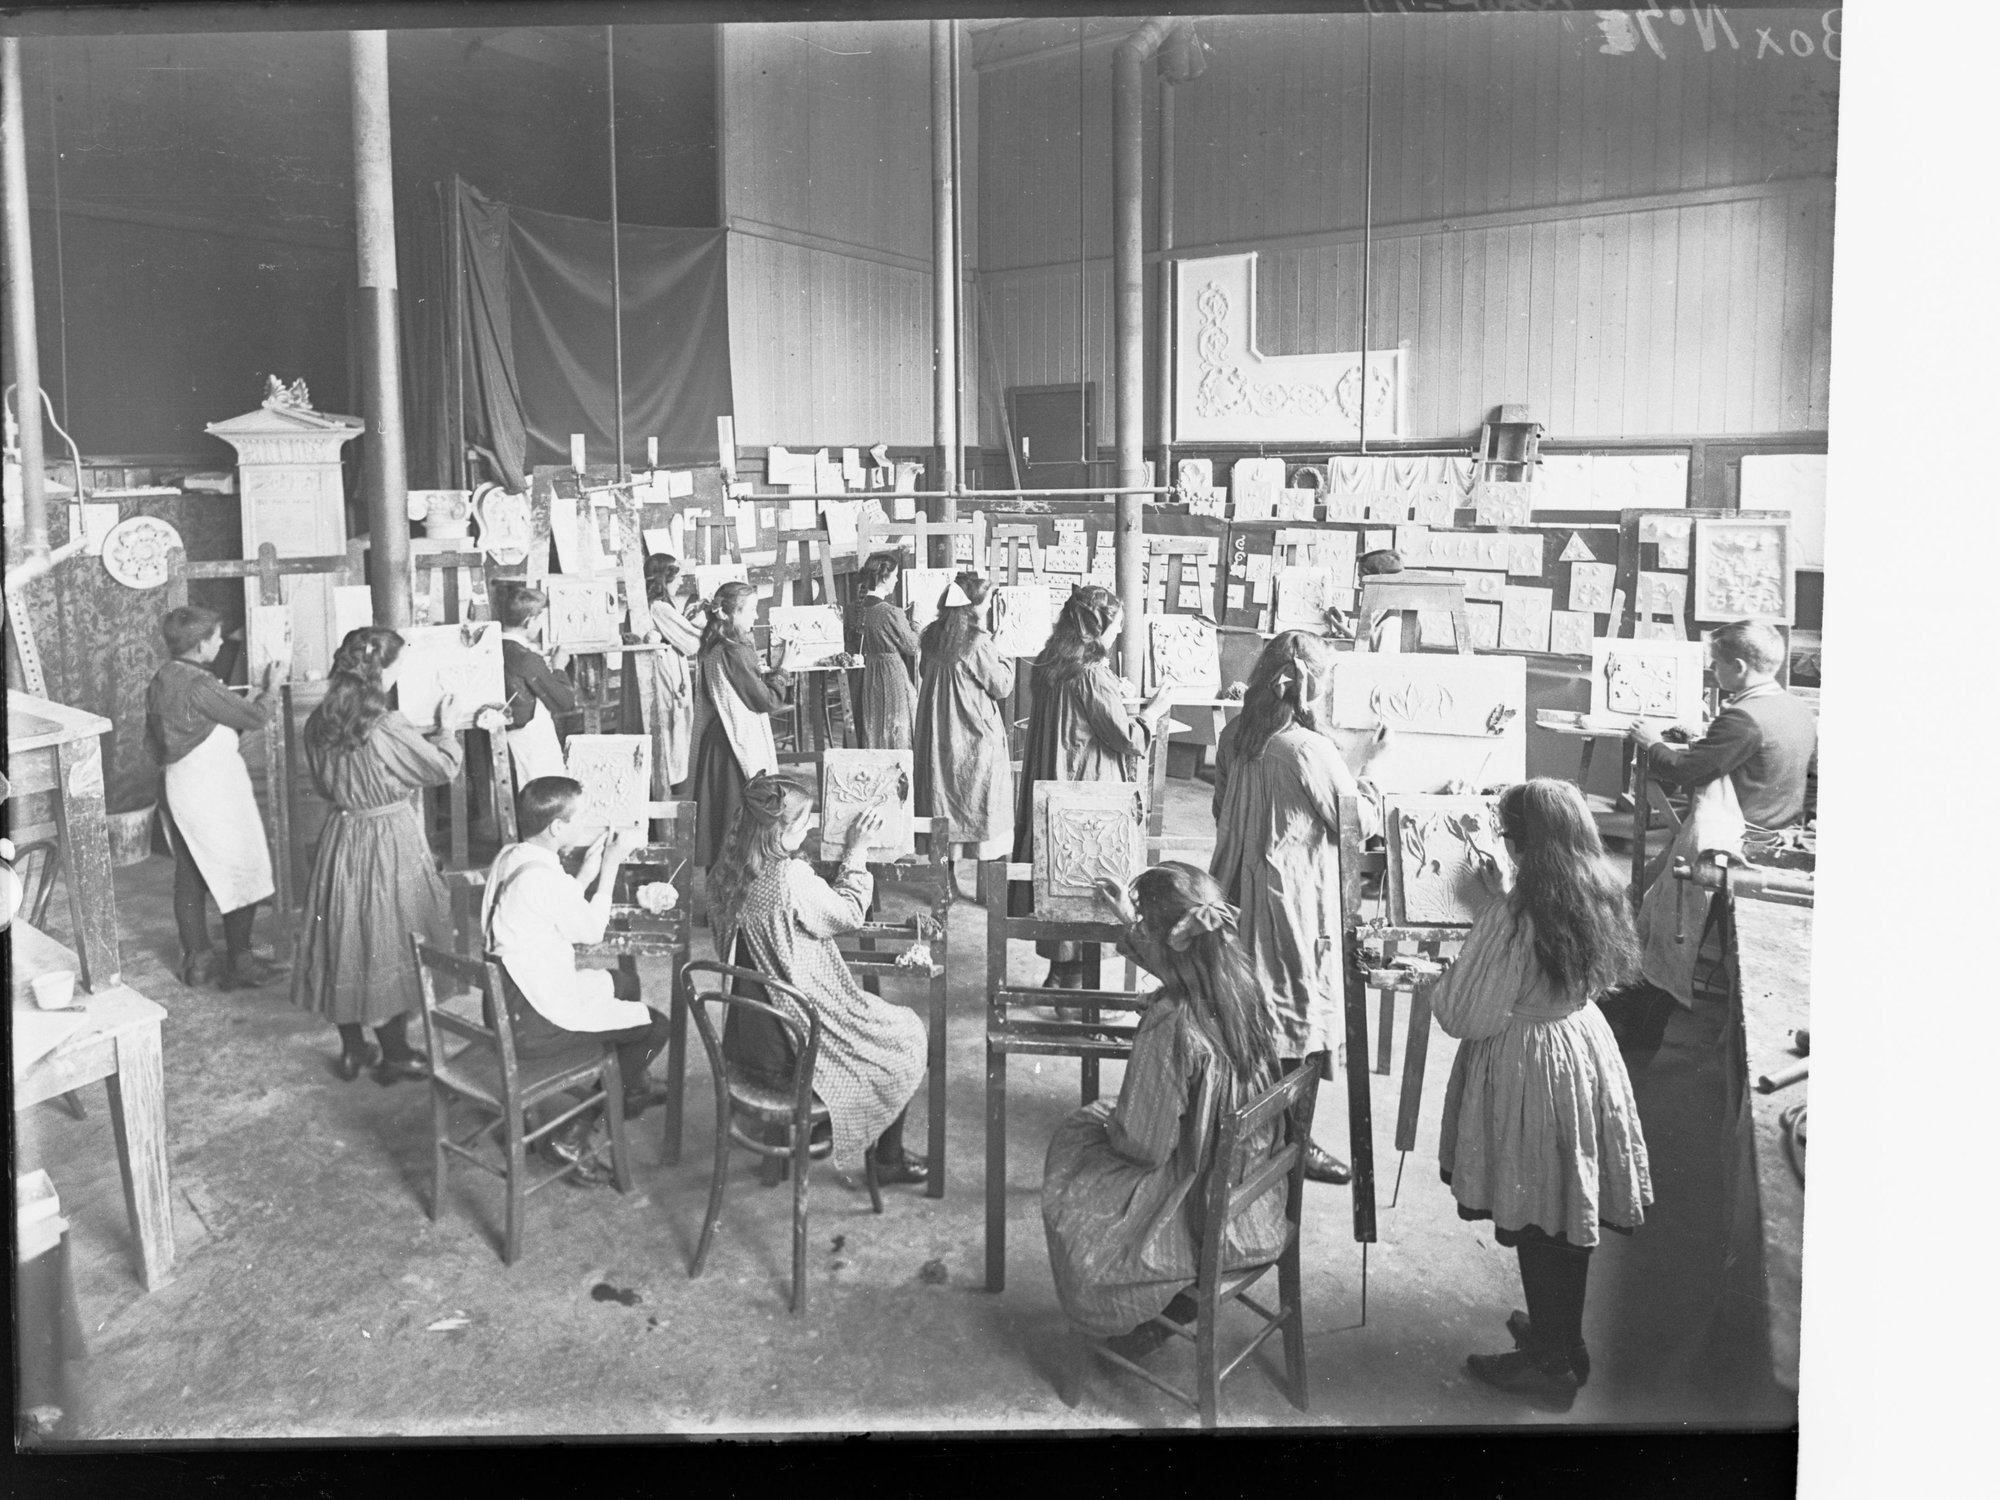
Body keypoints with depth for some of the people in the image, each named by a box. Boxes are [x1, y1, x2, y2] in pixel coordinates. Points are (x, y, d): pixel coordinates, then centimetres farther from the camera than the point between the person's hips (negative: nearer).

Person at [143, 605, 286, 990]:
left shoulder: (159, 682, 5)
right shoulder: (199, 686, -21)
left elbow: (153, 741, 14)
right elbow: (254, 717, -13)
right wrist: (270, 689, 4)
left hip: (176, 789, 9)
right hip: (215, 791, -9)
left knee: (190, 876, 15)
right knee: (240, 874, 4)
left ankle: (196, 961, 22)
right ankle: (239, 964, 9)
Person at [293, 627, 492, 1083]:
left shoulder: (319, 724, -3)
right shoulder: (387, 727, -21)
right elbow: (442, 767, -9)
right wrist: (444, 728, 10)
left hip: (342, 836, 6)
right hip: (391, 839, -6)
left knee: (346, 940, 14)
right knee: (391, 941, 6)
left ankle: (352, 1048, 24)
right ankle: (395, 1053, 14)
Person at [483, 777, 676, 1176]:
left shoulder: (509, 856, 2)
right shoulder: (541, 877, -27)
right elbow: (591, 930, -11)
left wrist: (588, 869, 4)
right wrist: (611, 864, -5)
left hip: (505, 1003, 10)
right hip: (532, 1025, -10)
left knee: (623, 981, 27)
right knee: (655, 1026, 0)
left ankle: (634, 1089, 45)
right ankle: (573, 1136, 6)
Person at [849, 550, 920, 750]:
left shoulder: (859, 607, 0)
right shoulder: (891, 613, -22)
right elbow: (912, 646, -12)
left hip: (869, 676, 7)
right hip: (894, 677, -7)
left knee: (872, 730, 15)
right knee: (897, 735, 3)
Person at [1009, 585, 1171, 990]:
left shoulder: (1048, 667, 6)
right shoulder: (1091, 675, -19)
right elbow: (1125, 737, -13)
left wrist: (1132, 710, 19)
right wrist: (1152, 711, 4)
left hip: (1050, 785, 8)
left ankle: (1058, 969, 22)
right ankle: (1075, 972, 10)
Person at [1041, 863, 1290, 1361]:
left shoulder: (1169, 1025, -31)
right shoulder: (1239, 983, -9)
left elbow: (1145, 1146, -22)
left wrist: (1110, 1125, -2)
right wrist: (1130, 922, 27)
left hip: (1205, 1220, -7)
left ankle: (1145, 1319, 23)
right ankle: (1172, 1301, 26)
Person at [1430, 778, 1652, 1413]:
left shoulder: (1515, 918, -26)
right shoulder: (1598, 895, -4)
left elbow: (1464, 1015, -20)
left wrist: (1438, 983, 0)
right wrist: (1502, 893, 12)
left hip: (1526, 1067, -8)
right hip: (1582, 1048, 8)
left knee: (1536, 1219, 7)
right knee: (1568, 1211, 20)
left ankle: (1550, 1365, 21)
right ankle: (1564, 1340, 36)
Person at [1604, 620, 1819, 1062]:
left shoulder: (1744, 718, -23)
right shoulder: (1799, 711, 7)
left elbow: (1682, 769, -21)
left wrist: (1652, 744, -3)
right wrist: (1699, 742, 15)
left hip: (1738, 844, -9)